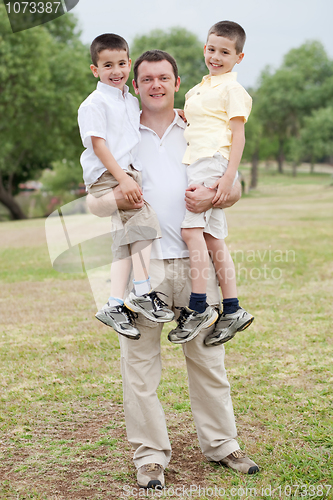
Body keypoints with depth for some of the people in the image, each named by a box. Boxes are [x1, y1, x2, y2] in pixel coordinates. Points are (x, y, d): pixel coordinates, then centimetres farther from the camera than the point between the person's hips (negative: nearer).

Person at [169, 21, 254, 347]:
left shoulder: (232, 90, -3)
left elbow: (238, 135, -10)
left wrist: (229, 177, -18)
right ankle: (232, 310, 7)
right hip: (195, 164, 9)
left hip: (212, 162, -9)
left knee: (191, 229, -18)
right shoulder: (201, 88, 23)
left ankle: (198, 307, -16)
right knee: (212, 239, 5)